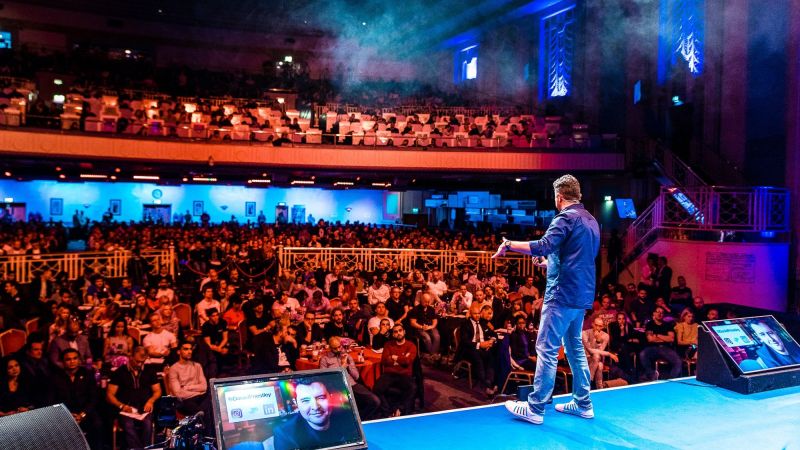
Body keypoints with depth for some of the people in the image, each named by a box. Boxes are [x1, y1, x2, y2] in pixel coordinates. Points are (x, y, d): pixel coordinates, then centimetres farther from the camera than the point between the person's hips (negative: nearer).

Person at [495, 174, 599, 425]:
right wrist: (551, 263, 32)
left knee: (547, 349, -6)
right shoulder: (591, 220, 17)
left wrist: (509, 245, -19)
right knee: (575, 347, 18)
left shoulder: (566, 217, -11)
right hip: (582, 296, 9)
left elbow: (543, 246, -26)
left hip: (563, 295, -9)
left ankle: (535, 408, -2)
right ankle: (582, 404, 24)